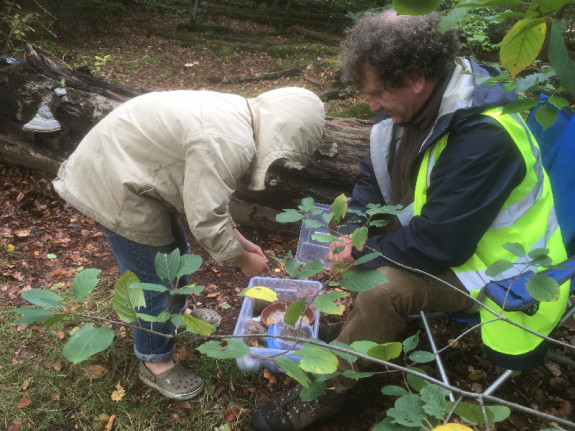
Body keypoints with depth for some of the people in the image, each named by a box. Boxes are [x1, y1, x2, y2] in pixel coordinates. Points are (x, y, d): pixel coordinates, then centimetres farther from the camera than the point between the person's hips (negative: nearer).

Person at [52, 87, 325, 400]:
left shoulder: (237, 118, 3)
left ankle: (176, 311, 50)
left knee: (175, 250, 24)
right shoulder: (228, 143, -30)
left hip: (125, 160, 10)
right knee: (152, 278, 2)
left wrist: (238, 239, 12)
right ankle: (154, 362, 24)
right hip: (113, 185, -10)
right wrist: (243, 260, -9)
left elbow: (207, 194, 13)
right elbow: (206, 222, -25)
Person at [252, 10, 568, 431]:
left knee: (387, 285, -29)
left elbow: (439, 244, -32)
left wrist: (364, 253, -19)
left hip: (498, 268, -9)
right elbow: (373, 182, 5)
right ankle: (361, 330, 11)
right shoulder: (418, 103, -6)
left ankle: (324, 393, -7)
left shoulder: (484, 138, -32)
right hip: (435, 232, 9)